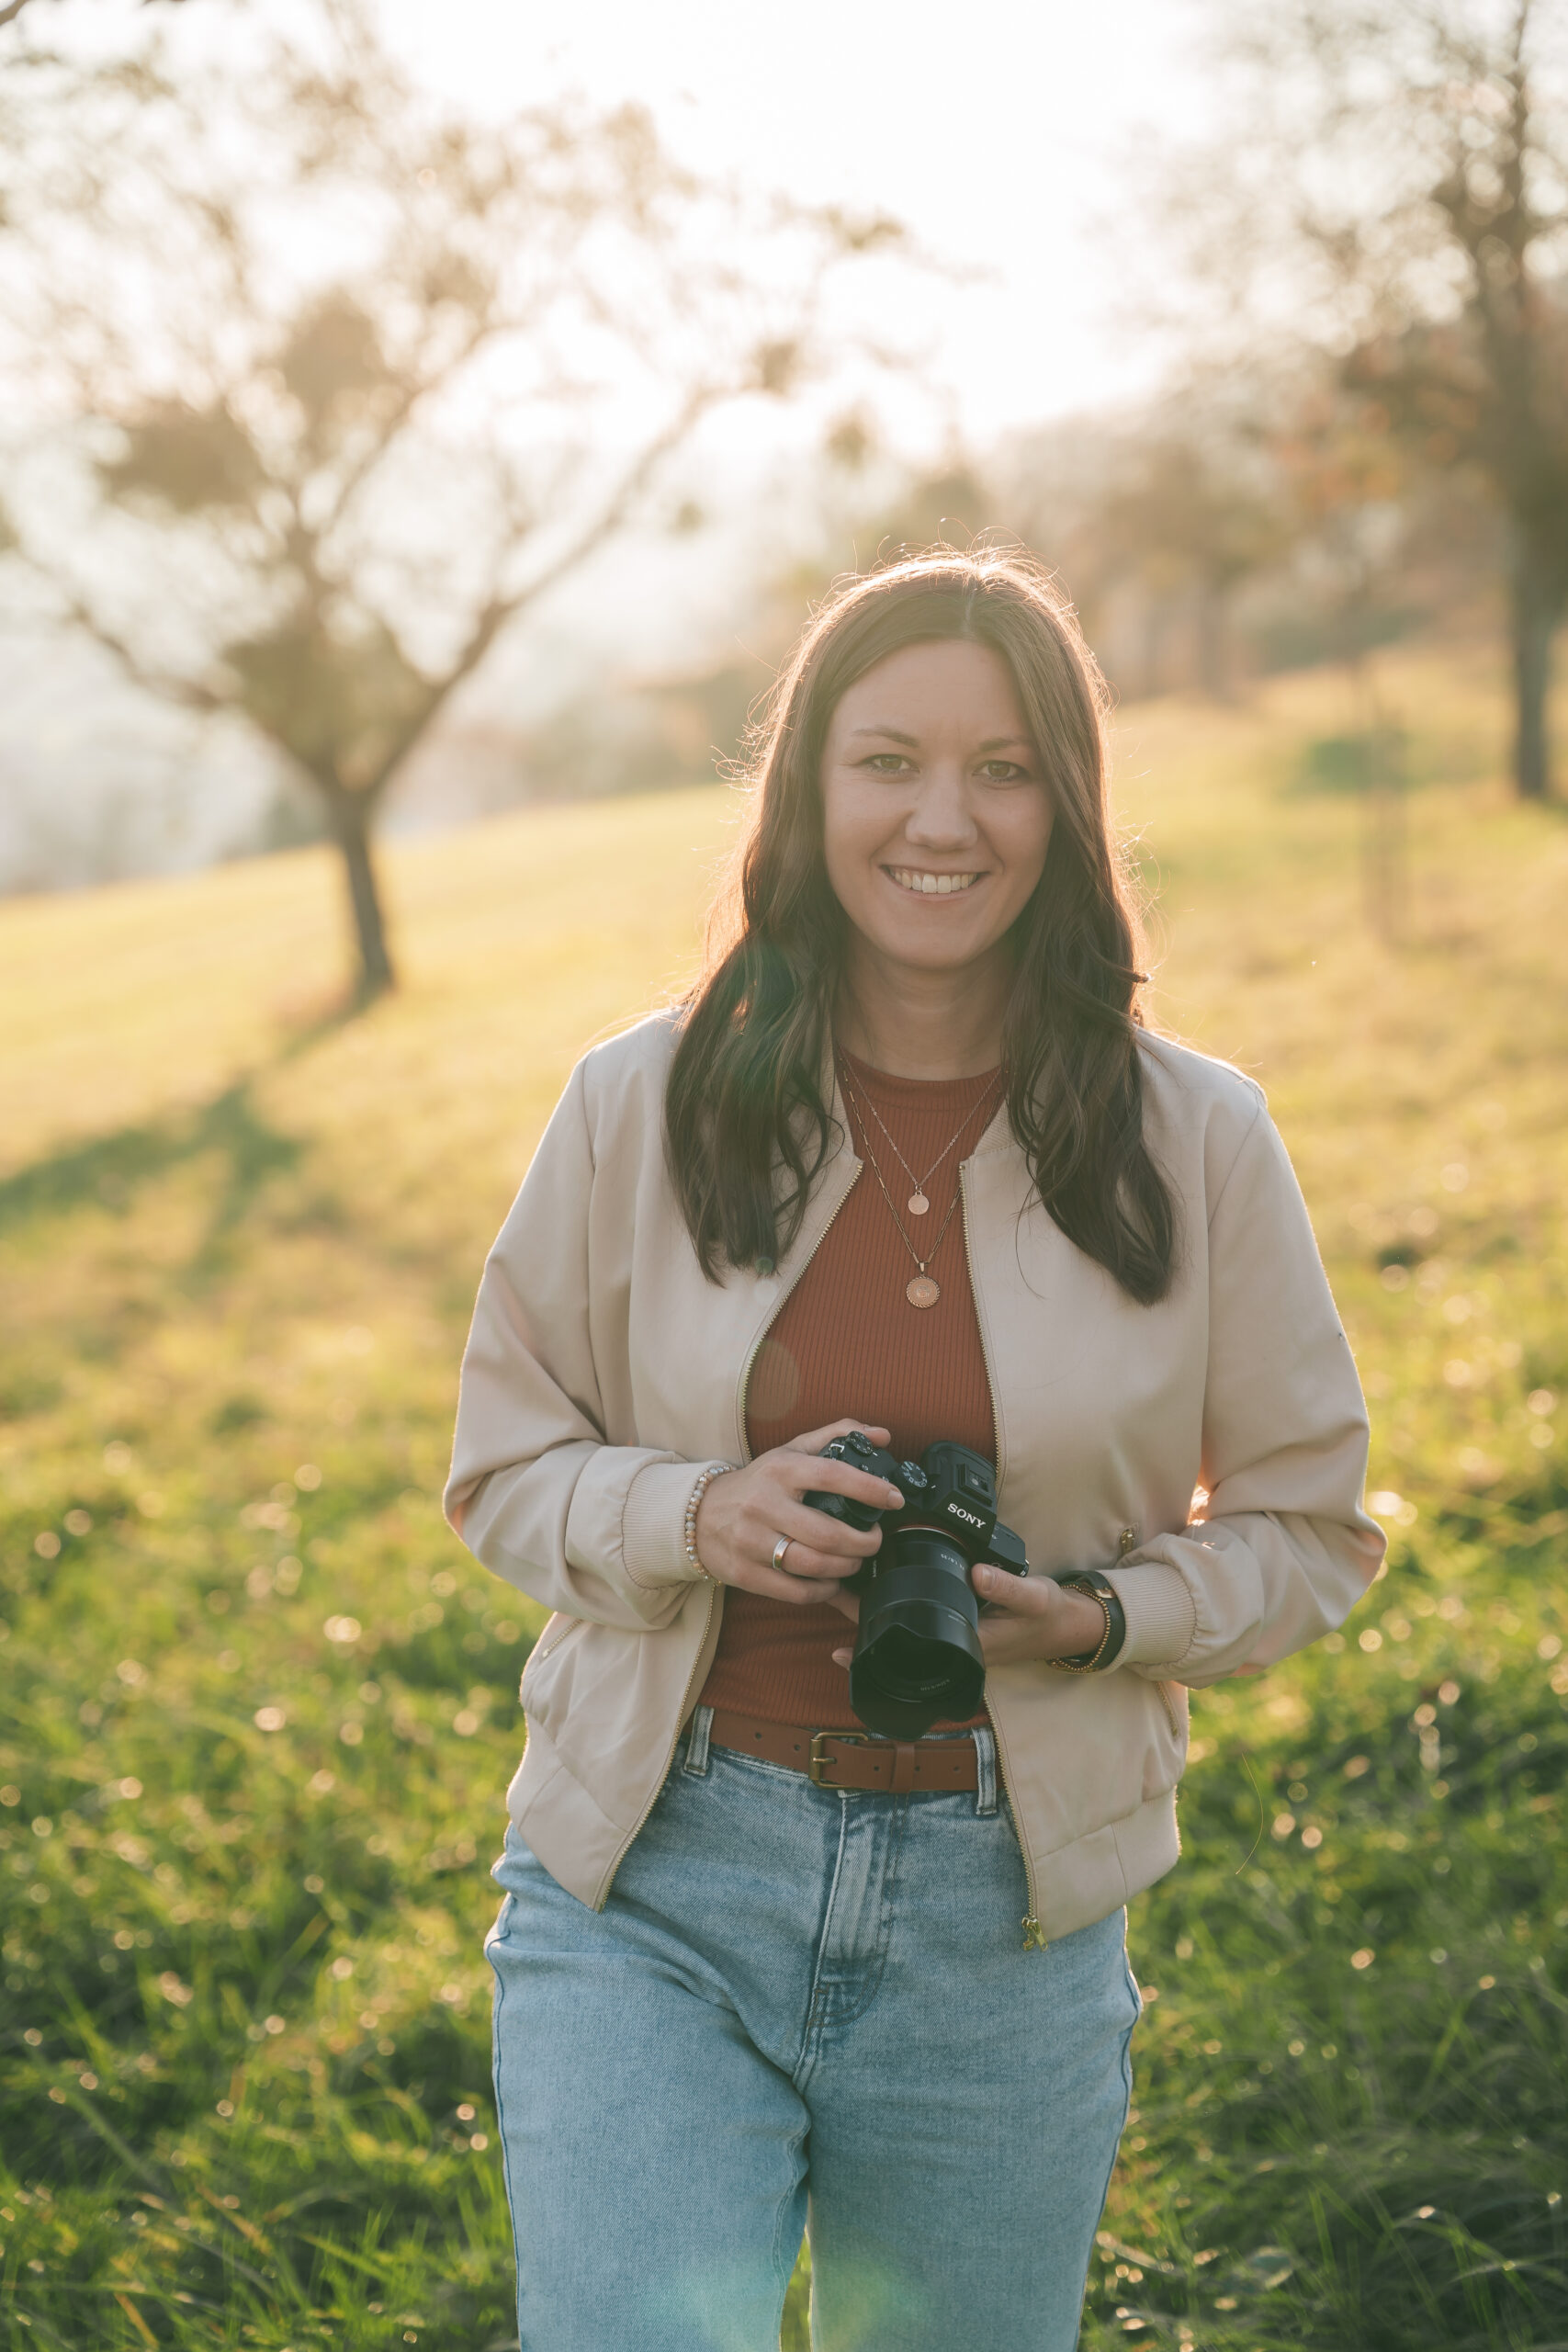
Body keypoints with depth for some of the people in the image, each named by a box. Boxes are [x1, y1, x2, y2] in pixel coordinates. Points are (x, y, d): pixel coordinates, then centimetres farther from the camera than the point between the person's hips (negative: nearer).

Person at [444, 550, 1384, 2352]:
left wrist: (1098, 1616, -14)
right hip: (653, 1883, -1)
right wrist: (699, 1517, -16)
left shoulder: (1194, 1140, -3)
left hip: (1003, 1920, 1)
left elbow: (1308, 1526, 6)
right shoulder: (644, 1105, -3)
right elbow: (503, 1468, 5)